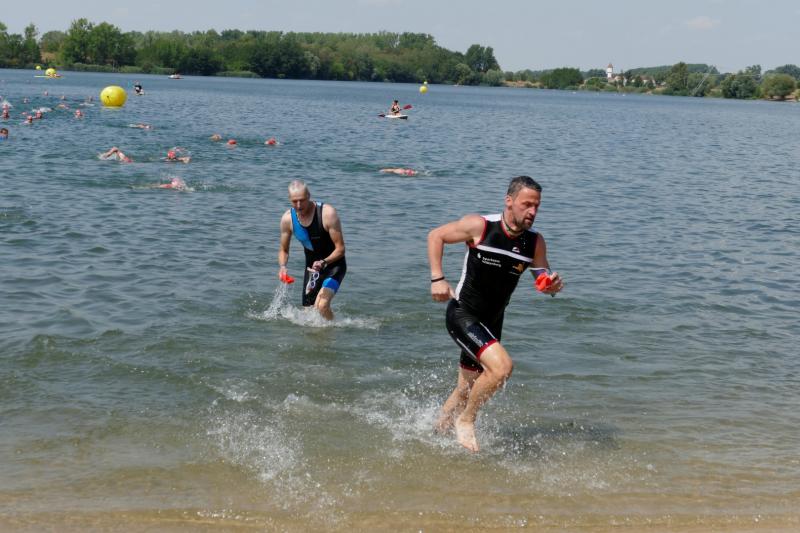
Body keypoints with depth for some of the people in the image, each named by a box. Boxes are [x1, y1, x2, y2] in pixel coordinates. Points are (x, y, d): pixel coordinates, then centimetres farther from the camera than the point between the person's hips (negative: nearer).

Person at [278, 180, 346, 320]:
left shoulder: (327, 213, -26)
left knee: (322, 305, -25)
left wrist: (324, 262, -38)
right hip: (312, 267, 5)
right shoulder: (287, 219, -12)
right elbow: (284, 250, 2)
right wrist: (282, 266, -19)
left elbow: (340, 249, -21)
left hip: (333, 265, -5)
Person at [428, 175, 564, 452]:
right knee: (502, 366, -26)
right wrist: (437, 279, -13)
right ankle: (466, 420, -5)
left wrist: (553, 284, -19)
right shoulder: (480, 226, -16)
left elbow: (544, 280, 6)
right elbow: (435, 235, -4)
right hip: (462, 314, -6)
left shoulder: (535, 242, -3)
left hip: (491, 321, 6)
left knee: (467, 390, 16)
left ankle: (438, 431, 39)